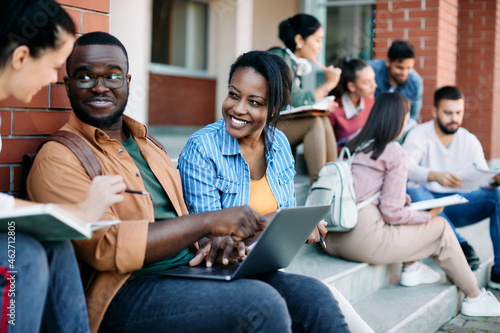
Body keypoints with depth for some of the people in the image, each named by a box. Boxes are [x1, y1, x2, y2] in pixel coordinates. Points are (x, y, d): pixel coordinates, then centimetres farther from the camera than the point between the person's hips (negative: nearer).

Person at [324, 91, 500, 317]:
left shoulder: (353, 146, 13)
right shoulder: (395, 153, -7)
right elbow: (392, 213, -9)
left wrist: (401, 199, 21)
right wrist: (428, 216, 7)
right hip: (365, 241, -7)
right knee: (441, 227, 12)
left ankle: (411, 269, 25)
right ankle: (474, 298, 24)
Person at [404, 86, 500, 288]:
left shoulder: (470, 140, 9)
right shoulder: (419, 135, -4)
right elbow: (406, 167, -23)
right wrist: (435, 176, -42)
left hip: (458, 205, 4)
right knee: (413, 192, -36)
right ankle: (460, 245, -39)